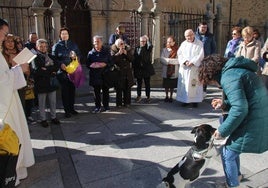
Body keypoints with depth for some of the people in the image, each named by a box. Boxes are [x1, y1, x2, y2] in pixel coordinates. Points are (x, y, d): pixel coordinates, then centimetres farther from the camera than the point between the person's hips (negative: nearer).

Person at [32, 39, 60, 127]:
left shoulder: (50, 56, 13)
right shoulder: (35, 58, -3)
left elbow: (56, 67, 2)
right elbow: (37, 70, -16)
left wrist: (46, 69, -13)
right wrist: (51, 72, -14)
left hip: (51, 82, 4)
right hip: (41, 84, -4)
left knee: (53, 101, 10)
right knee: (42, 103, 5)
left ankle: (53, 117, 23)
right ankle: (43, 119, 16)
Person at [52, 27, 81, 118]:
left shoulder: (73, 44, 11)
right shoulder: (56, 46, 3)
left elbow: (79, 55, 14)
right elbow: (54, 58, -1)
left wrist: (75, 56, -8)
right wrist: (60, 64, -18)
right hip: (62, 72, -3)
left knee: (72, 90, 9)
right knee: (65, 91, 1)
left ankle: (72, 108, 23)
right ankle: (67, 110, 11)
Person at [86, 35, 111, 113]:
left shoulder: (106, 51, 4)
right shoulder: (91, 53, 6)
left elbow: (110, 62, 3)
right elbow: (88, 64, 4)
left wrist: (105, 64, -15)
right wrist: (93, 65, -16)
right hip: (95, 76, 1)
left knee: (105, 91, 7)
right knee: (96, 91, 5)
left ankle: (106, 106, 21)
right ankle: (98, 106, 17)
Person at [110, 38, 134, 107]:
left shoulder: (128, 49, 6)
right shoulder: (113, 50, -3)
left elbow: (131, 59, 2)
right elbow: (112, 59, -17)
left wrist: (126, 54, -12)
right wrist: (119, 53, -22)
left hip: (127, 72, 4)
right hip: (118, 72, -3)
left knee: (127, 88, 8)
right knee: (119, 89, -1)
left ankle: (127, 102, 20)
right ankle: (119, 103, 10)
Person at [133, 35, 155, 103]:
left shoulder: (148, 48, 2)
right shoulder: (137, 48, 8)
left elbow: (150, 46, -24)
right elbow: (134, 58, 7)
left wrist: (147, 40, -6)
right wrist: (134, 67, 1)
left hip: (147, 69, -2)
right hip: (138, 69, 2)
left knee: (147, 84, 6)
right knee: (139, 84, 9)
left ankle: (148, 97, 16)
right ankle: (139, 96, 22)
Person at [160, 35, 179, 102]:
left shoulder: (177, 50, -3)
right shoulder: (164, 50, 2)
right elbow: (161, 59, -8)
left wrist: (168, 60, -13)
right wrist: (173, 61, -15)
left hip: (174, 71, -1)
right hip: (166, 71, 1)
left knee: (172, 85, 9)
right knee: (166, 85, 9)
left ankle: (171, 97, 23)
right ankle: (167, 96, 24)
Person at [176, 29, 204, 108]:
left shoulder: (199, 44, 1)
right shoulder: (183, 44, 11)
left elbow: (200, 55, -7)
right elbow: (179, 54, 4)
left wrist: (192, 62, -17)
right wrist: (185, 61, -12)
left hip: (195, 68, -3)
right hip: (184, 68, 3)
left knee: (195, 84, -2)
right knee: (184, 84, 3)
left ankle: (195, 100, 6)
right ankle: (185, 100, 12)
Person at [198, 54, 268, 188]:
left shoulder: (228, 77, -17)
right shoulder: (236, 70, 13)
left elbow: (240, 109, -26)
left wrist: (223, 130, -16)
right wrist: (225, 104, 9)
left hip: (253, 125, -10)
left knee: (228, 154, 6)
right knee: (231, 147, 24)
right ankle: (236, 175, 46)